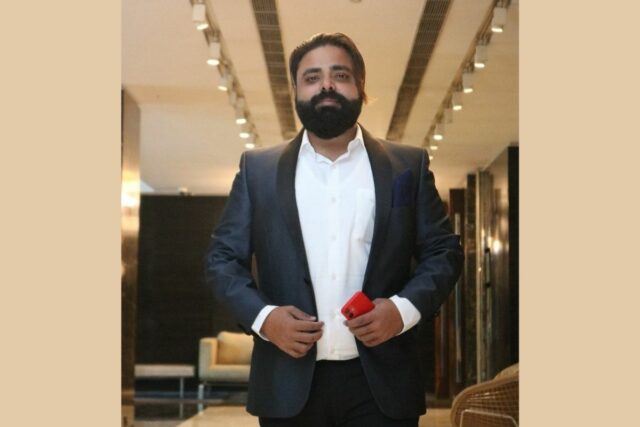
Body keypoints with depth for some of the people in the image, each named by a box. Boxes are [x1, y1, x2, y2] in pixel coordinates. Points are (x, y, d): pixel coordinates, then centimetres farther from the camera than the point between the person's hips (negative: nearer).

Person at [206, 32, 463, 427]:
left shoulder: (409, 165, 7)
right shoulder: (258, 168, 8)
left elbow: (443, 252, 8)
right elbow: (223, 257, 8)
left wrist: (405, 308, -10)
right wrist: (262, 315, -9)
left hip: (382, 382, 0)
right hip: (290, 381, 1)